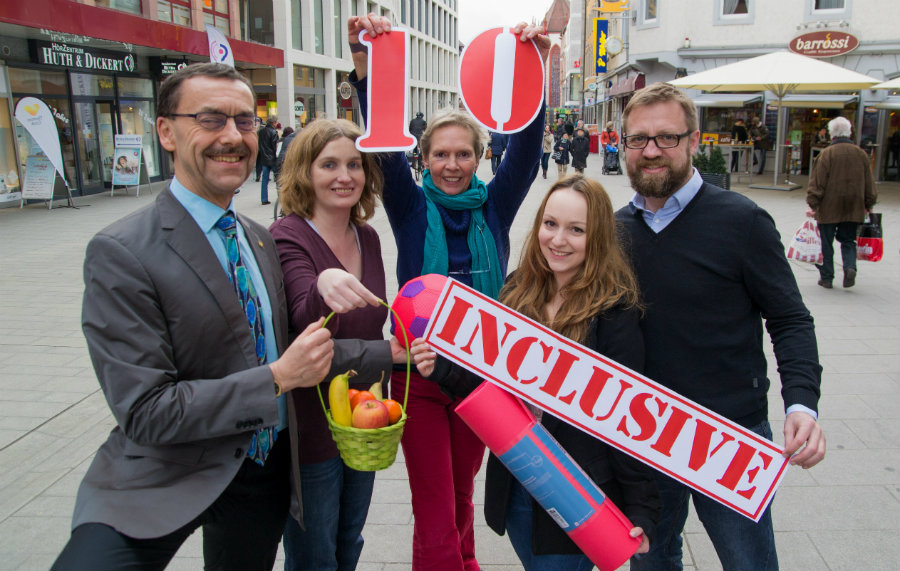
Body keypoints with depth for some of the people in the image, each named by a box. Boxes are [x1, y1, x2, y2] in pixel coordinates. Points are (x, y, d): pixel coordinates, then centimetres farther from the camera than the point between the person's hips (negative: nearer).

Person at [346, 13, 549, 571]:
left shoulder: (494, 207, -1)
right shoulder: (411, 207, -4)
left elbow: (526, 146, -14)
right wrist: (366, 64, -34)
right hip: (419, 372, -2)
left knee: (463, 491, 23)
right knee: (434, 515, -1)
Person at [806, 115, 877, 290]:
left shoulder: (826, 154, -11)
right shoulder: (861, 154, 3)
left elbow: (817, 183, -12)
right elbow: (869, 184, 10)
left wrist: (813, 204, -6)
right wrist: (869, 205, 19)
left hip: (828, 208, -4)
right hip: (854, 208, 4)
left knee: (826, 243, 7)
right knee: (848, 240, 16)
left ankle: (826, 277, 11)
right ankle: (850, 267, -8)